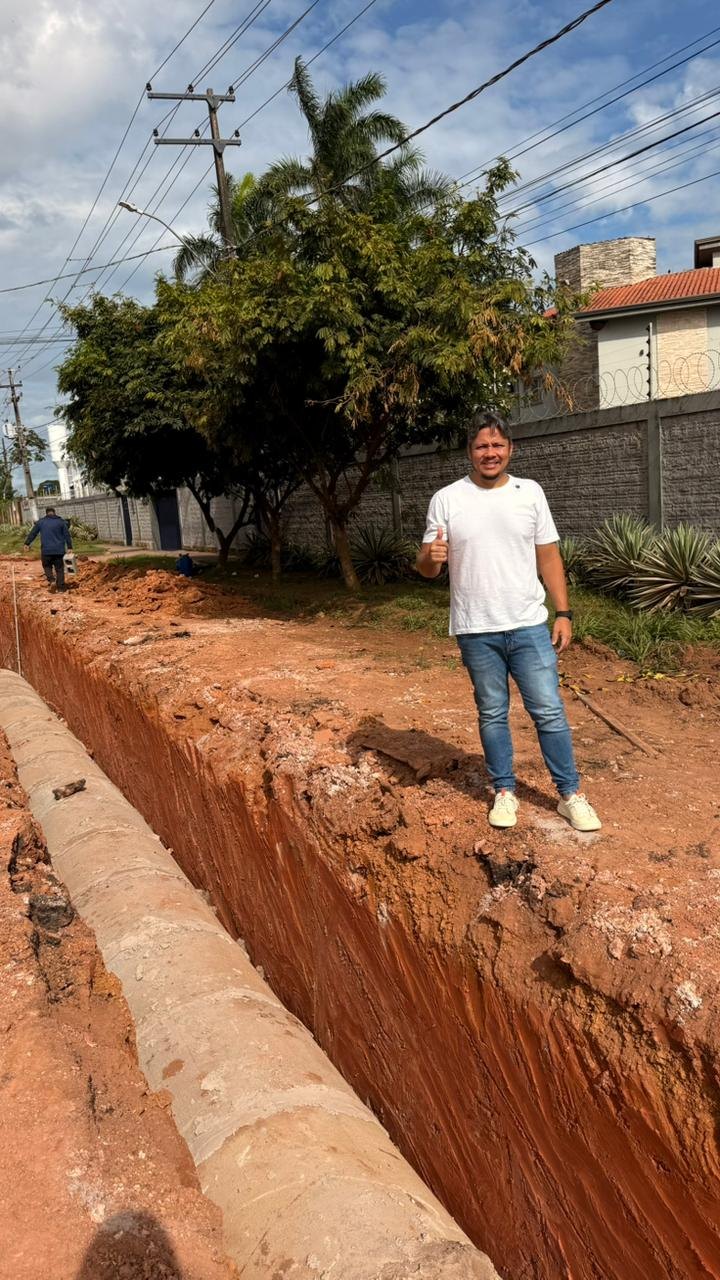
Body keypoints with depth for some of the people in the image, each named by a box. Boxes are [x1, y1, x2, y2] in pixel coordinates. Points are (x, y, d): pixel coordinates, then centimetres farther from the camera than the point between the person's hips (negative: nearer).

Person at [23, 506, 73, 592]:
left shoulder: (40, 522, 4)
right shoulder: (61, 521, 3)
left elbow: (32, 533, 9)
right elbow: (67, 535, 1)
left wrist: (27, 543, 19)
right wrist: (69, 547, 2)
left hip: (46, 550, 0)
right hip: (59, 550, 0)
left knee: (47, 566, 16)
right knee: (59, 568, 6)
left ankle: (52, 581, -7)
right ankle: (61, 587, 4)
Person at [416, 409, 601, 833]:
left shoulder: (530, 492, 3)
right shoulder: (446, 500, -2)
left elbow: (548, 557, 6)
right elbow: (427, 568, 0)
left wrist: (564, 613, 0)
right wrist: (431, 557, -25)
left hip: (529, 626, 1)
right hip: (476, 632, 0)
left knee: (550, 712, 3)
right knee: (492, 714, 12)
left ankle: (571, 794, 15)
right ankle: (505, 791, 26)